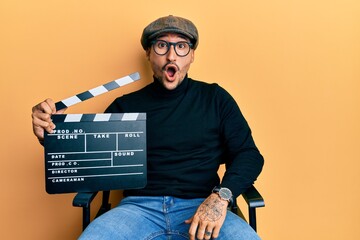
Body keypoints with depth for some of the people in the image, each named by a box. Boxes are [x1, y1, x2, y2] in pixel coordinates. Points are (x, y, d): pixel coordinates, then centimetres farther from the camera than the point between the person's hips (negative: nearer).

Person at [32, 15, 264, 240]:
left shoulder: (214, 98, 7)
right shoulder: (126, 106, 10)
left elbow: (249, 154, 4)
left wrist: (221, 196, -15)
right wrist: (51, 135, -10)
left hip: (200, 207, 0)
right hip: (140, 207, 1)